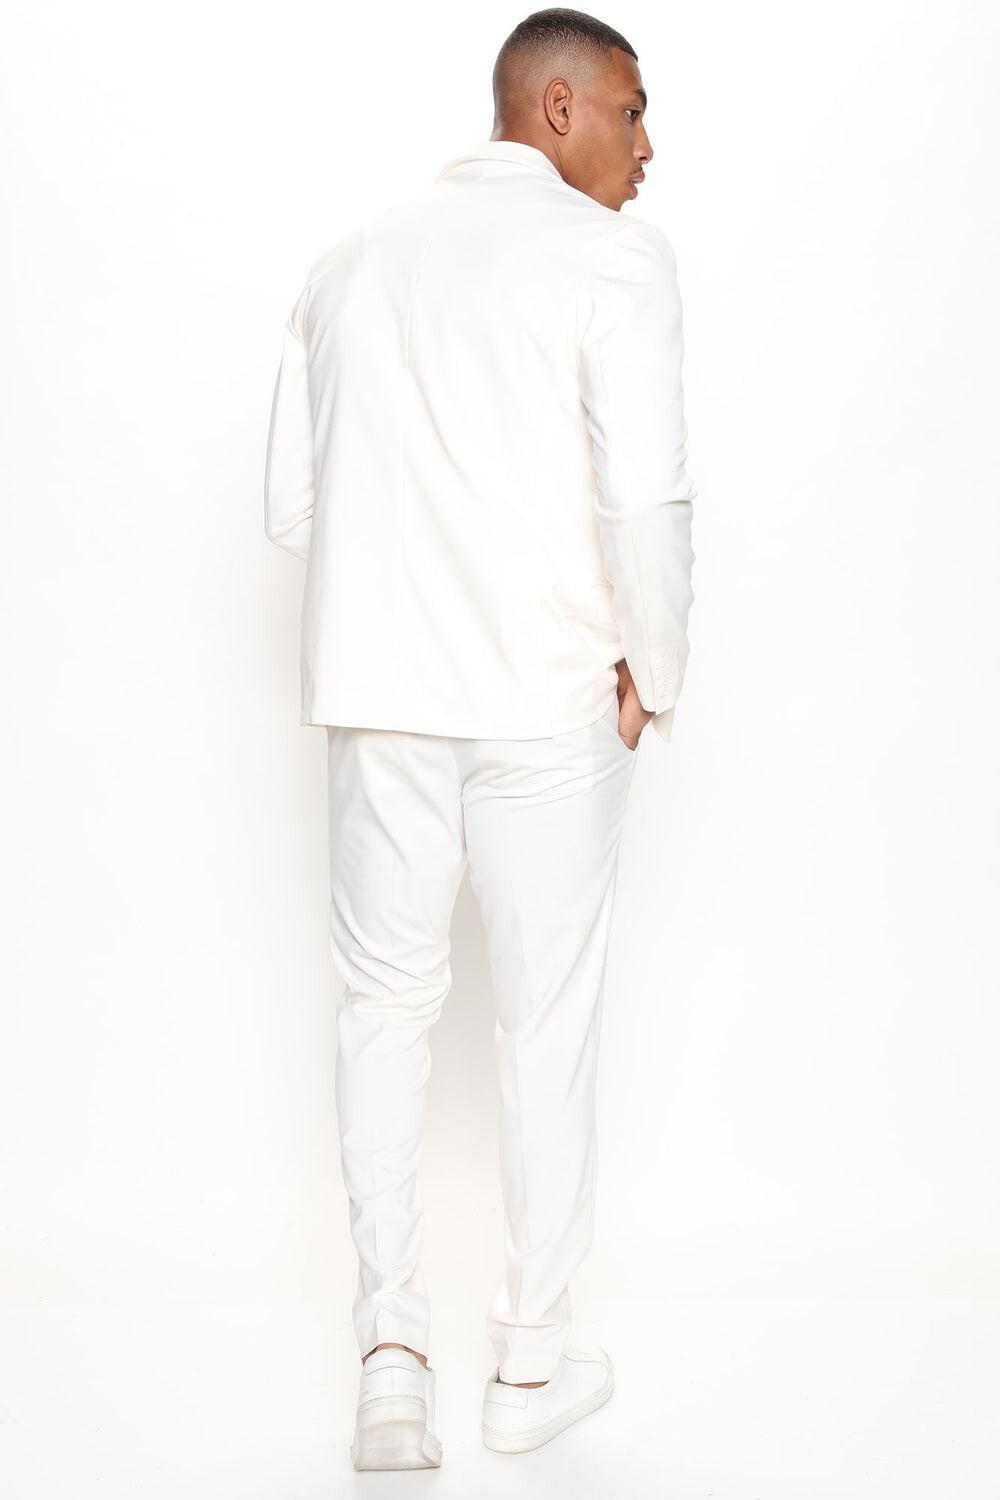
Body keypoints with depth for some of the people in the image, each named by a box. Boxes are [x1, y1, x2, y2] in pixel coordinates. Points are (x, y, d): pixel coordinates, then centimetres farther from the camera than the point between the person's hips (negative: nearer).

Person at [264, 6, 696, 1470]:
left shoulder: (351, 259, 12)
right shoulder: (612, 256, -6)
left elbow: (291, 507, 11)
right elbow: (646, 495, -17)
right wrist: (655, 675, -3)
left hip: (376, 687, 4)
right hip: (545, 696, -4)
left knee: (386, 1004, 14)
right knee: (549, 1023, 9)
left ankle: (392, 1348, 7)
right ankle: (530, 1363, 20)